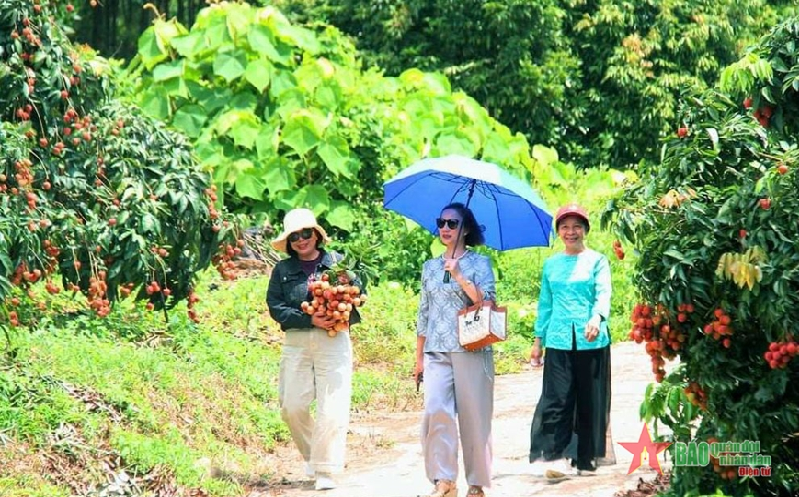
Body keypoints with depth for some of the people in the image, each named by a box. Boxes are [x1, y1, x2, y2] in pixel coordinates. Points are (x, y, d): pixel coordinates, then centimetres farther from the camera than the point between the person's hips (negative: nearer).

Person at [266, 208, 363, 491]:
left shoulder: (338, 263, 6)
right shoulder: (282, 270, 9)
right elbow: (276, 308, 0)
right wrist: (310, 320, -13)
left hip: (334, 342, -2)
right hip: (296, 344, 2)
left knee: (332, 409, -8)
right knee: (292, 408, 1)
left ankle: (326, 471, -3)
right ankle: (312, 456, 24)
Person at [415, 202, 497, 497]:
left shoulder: (479, 263, 4)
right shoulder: (430, 267, 16)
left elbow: (487, 300, -9)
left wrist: (458, 276, -17)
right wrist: (419, 357, 15)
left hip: (471, 350, -3)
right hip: (436, 353, 3)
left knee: (474, 417, -2)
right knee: (436, 410, -14)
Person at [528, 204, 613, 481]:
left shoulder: (597, 261, 4)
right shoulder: (551, 265, 14)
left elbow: (604, 294, -11)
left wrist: (596, 318, -30)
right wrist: (538, 340, 14)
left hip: (591, 341, -2)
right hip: (559, 342, 2)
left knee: (590, 400, 2)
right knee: (556, 400, -8)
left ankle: (586, 458, 12)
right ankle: (553, 456, -13)